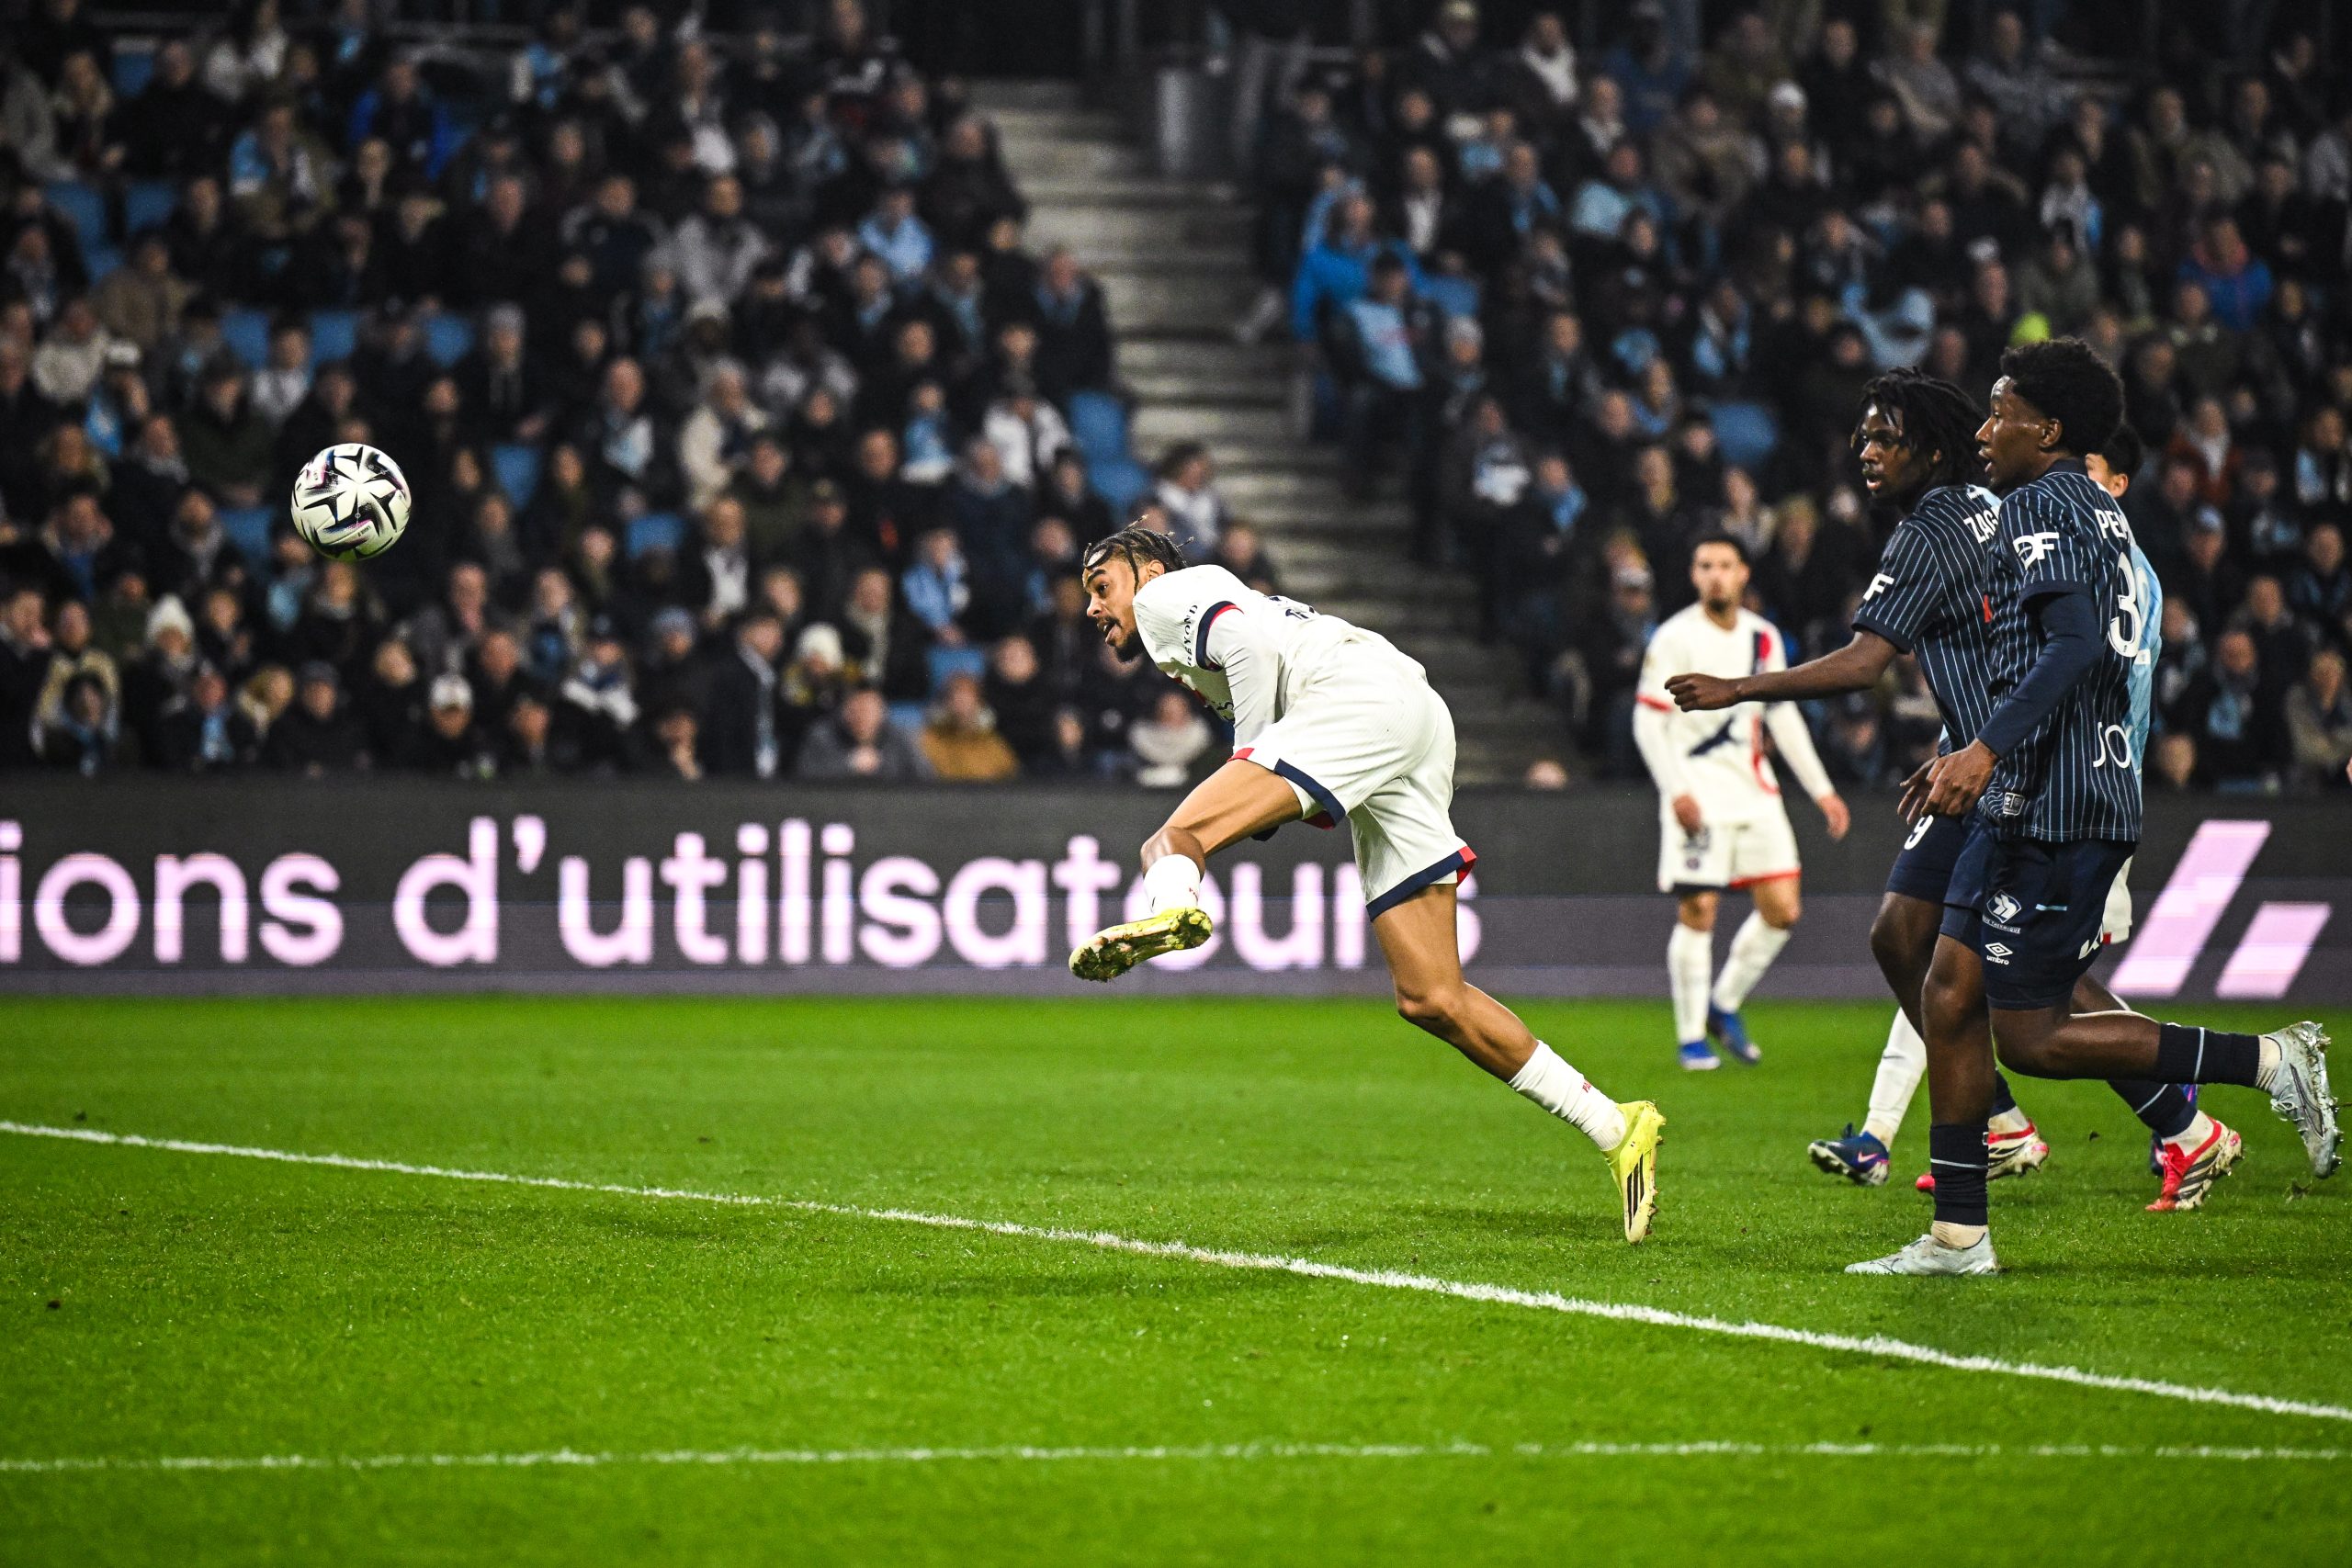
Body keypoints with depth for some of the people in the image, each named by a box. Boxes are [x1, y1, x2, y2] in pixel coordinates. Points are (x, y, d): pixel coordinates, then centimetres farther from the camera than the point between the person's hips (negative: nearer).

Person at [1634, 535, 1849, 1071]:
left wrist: (1821, 790, 15)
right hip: (1698, 794, -6)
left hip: (1754, 790, 6)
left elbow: (1783, 715, 18)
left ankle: (1723, 1007, 19)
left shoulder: (1764, 638, 9)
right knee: (1697, 910, -10)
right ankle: (1692, 1037, 1)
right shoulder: (1674, 638, -7)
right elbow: (1647, 720, -8)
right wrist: (1676, 790, -19)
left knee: (1781, 908, 0)